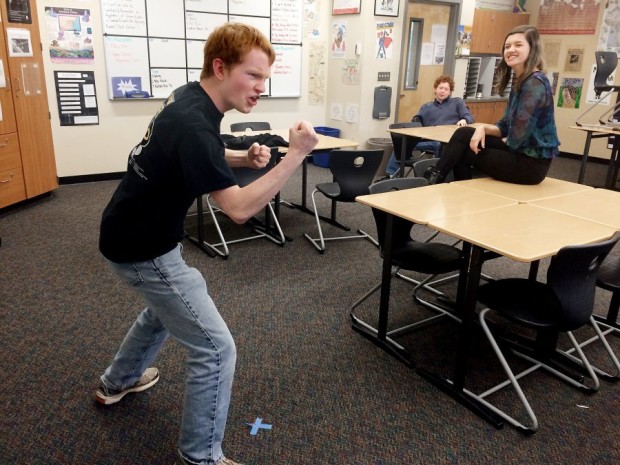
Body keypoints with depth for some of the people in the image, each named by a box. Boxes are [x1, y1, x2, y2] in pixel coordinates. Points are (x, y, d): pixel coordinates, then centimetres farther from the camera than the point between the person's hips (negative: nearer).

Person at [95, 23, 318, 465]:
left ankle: (117, 382, 55)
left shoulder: (189, 98, 0)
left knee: (168, 308, 34)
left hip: (139, 233, 10)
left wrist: (243, 158, -1)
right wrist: (296, 155, -33)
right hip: (143, 248, -10)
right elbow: (239, 209, -32)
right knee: (216, 349, -5)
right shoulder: (193, 123, -30)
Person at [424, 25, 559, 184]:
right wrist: (483, 128, -9)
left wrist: (503, 141, -1)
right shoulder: (520, 82, 10)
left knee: (462, 151, -5)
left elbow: (517, 138, -23)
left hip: (532, 162, -8)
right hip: (521, 153, 8)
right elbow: (505, 126, 11)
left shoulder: (535, 83, -19)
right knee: (464, 134, 3)